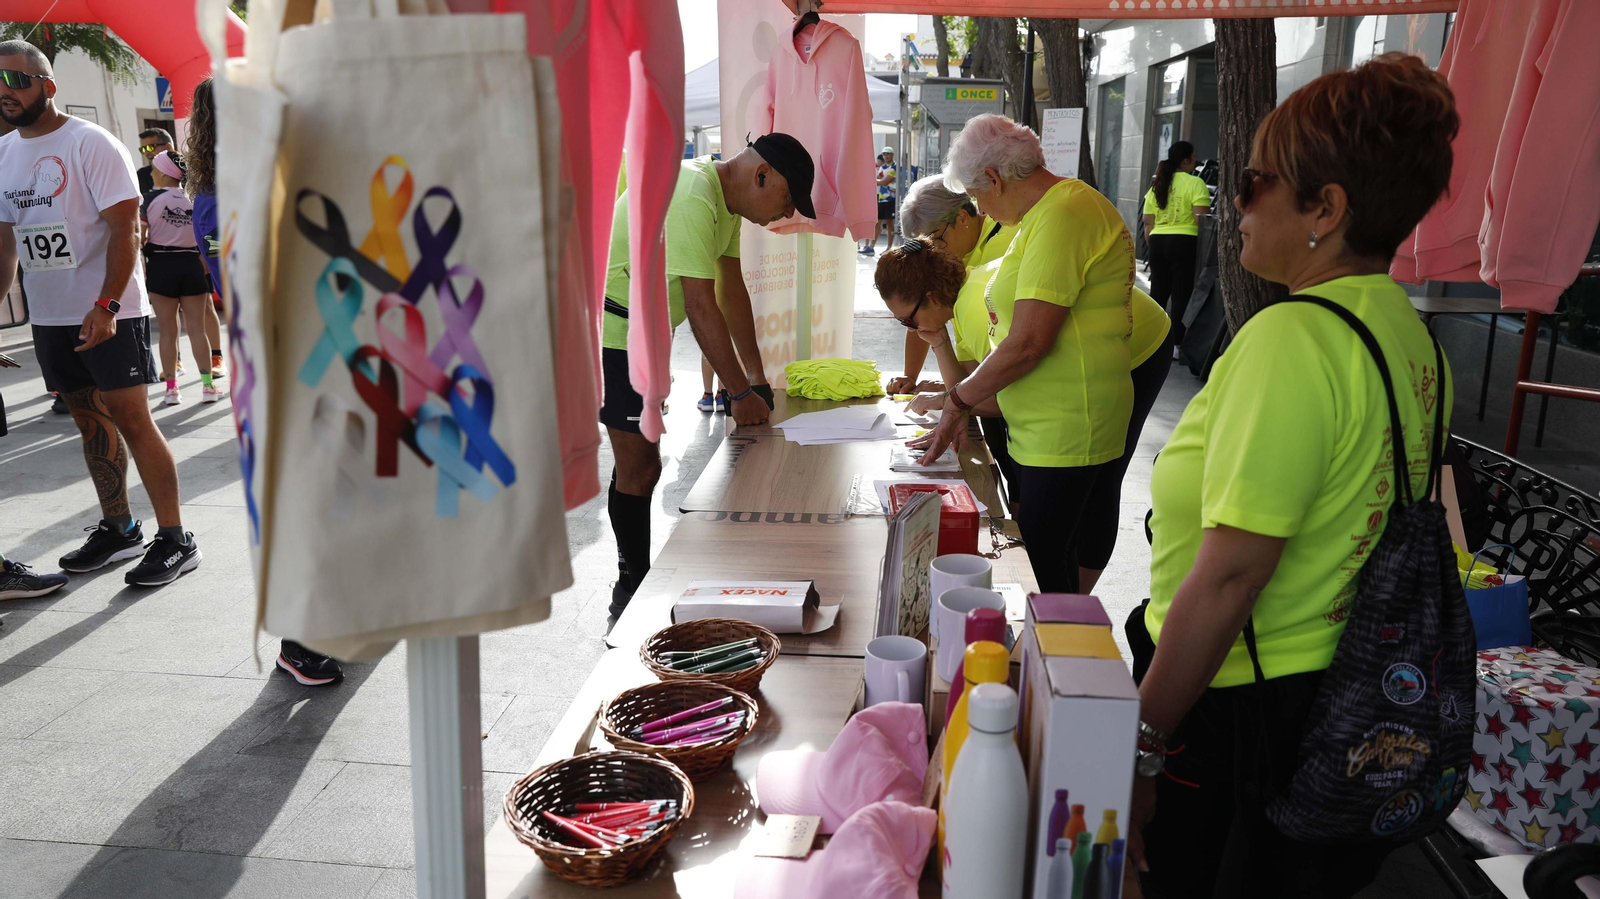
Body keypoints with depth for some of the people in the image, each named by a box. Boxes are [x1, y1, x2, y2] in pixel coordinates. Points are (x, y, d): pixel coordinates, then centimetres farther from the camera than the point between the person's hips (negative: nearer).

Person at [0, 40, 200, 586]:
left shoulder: (90, 143, -8)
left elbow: (125, 228, -14)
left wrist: (105, 306, -22)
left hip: (109, 314, -7)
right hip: (48, 316, 7)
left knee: (131, 421, -8)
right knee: (90, 423, 12)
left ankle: (175, 541, -3)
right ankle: (117, 530, 23)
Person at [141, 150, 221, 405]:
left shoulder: (149, 199, -4)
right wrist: (206, 272, 11)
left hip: (161, 265, -1)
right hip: (191, 265, 1)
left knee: (168, 331, 5)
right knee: (197, 328, 5)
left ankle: (171, 389, 7)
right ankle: (207, 385, 2)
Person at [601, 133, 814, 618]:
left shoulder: (726, 196, 7)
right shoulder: (692, 200, -25)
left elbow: (733, 290, 11)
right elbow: (701, 307, -27)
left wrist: (756, 377, 10)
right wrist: (740, 392, -21)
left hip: (638, 331, 10)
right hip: (611, 328, -10)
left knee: (640, 462, 16)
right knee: (639, 467, -6)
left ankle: (635, 581, 28)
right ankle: (632, 588, 8)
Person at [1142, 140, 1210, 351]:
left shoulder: (1156, 185, 12)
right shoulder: (1195, 184, -6)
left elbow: (1148, 223, 10)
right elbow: (1201, 220, -13)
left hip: (1157, 241, 6)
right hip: (1184, 242, -6)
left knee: (1157, 293, 13)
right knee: (1181, 294, -2)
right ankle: (1177, 342, -2)